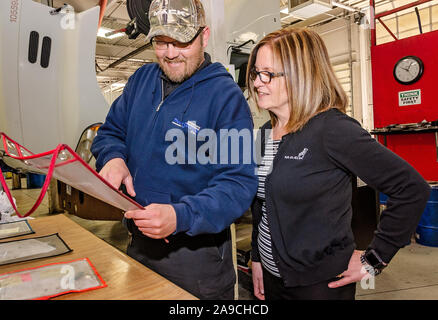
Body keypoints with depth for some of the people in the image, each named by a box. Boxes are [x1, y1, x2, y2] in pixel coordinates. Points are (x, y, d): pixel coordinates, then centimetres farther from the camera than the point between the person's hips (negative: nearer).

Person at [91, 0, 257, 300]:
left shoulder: (227, 95, -17)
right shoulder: (141, 79, 2)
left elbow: (239, 182, -22)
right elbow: (110, 132, 10)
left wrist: (180, 217, -37)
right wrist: (113, 157, -13)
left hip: (196, 251, -5)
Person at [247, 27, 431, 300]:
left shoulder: (332, 129, -20)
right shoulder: (265, 134, 2)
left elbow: (413, 188, -19)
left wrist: (374, 260, -15)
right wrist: (257, 258, 12)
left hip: (320, 284, -6)